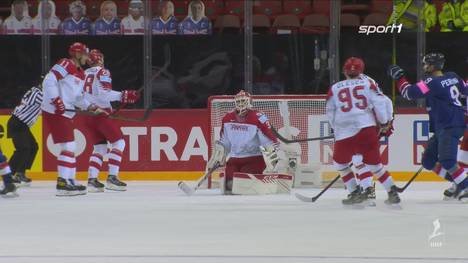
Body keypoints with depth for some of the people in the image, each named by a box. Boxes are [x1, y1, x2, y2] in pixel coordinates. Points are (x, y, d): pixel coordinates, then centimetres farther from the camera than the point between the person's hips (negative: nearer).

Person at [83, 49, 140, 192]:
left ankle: (92, 179, 2)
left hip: (88, 115, 7)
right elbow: (104, 93, -20)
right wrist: (123, 96, -21)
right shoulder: (102, 72, -6)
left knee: (100, 147, 14)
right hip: (101, 112, -7)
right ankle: (112, 178, -12)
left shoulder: (84, 74, 15)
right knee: (118, 143, -1)